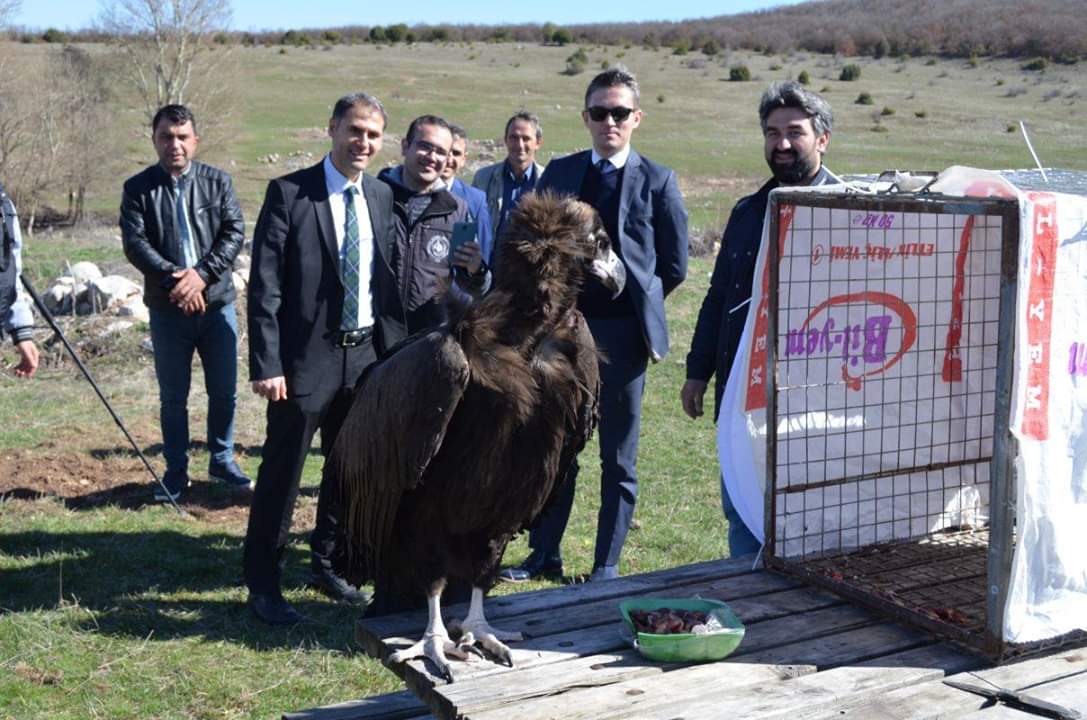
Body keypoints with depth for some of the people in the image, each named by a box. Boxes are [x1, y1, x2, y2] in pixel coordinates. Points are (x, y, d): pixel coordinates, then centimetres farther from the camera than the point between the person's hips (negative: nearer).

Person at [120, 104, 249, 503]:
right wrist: (173, 278, -20)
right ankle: (176, 470, 20)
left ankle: (222, 459, 27)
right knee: (172, 396, 8)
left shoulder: (217, 181, 4)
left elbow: (234, 231, -4)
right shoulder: (138, 188, 0)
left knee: (224, 390, 9)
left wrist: (201, 273, -17)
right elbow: (135, 243, -8)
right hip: (167, 307, -1)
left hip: (217, 302, 1)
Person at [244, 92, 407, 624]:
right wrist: (267, 365, -17)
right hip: (307, 357, -6)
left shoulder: (381, 196, 8)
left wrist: (395, 349, 6)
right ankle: (262, 584, 16)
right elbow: (264, 285, -12)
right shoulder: (289, 193, -9)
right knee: (281, 473, 1)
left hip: (367, 354, 6)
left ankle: (327, 566, 34)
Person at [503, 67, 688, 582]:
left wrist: (636, 302, 5)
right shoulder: (559, 173, 6)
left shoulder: (657, 181, -2)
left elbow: (675, 264, 3)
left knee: (619, 459, 7)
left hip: (622, 332, -3)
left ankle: (606, 565, 18)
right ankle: (544, 554, 24)